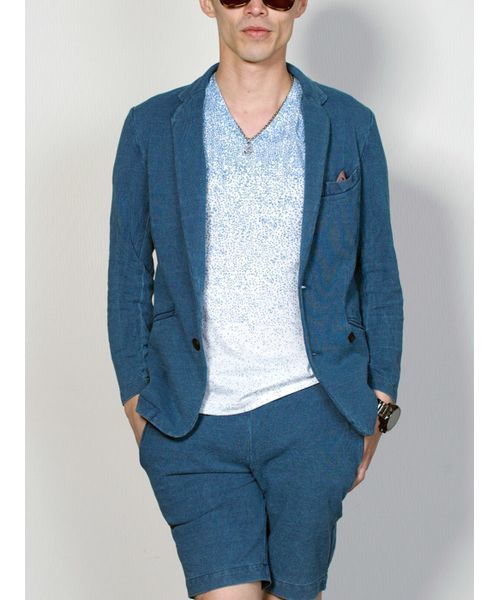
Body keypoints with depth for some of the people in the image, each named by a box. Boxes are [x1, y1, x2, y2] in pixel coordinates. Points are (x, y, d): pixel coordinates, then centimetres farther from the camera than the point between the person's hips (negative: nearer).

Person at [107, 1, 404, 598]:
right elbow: (128, 277, 8)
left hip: (312, 414, 1)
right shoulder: (151, 127, 3)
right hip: (191, 421, 0)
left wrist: (377, 407, 6)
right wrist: (136, 402, 5)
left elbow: (378, 275, 8)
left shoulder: (349, 125, 4)